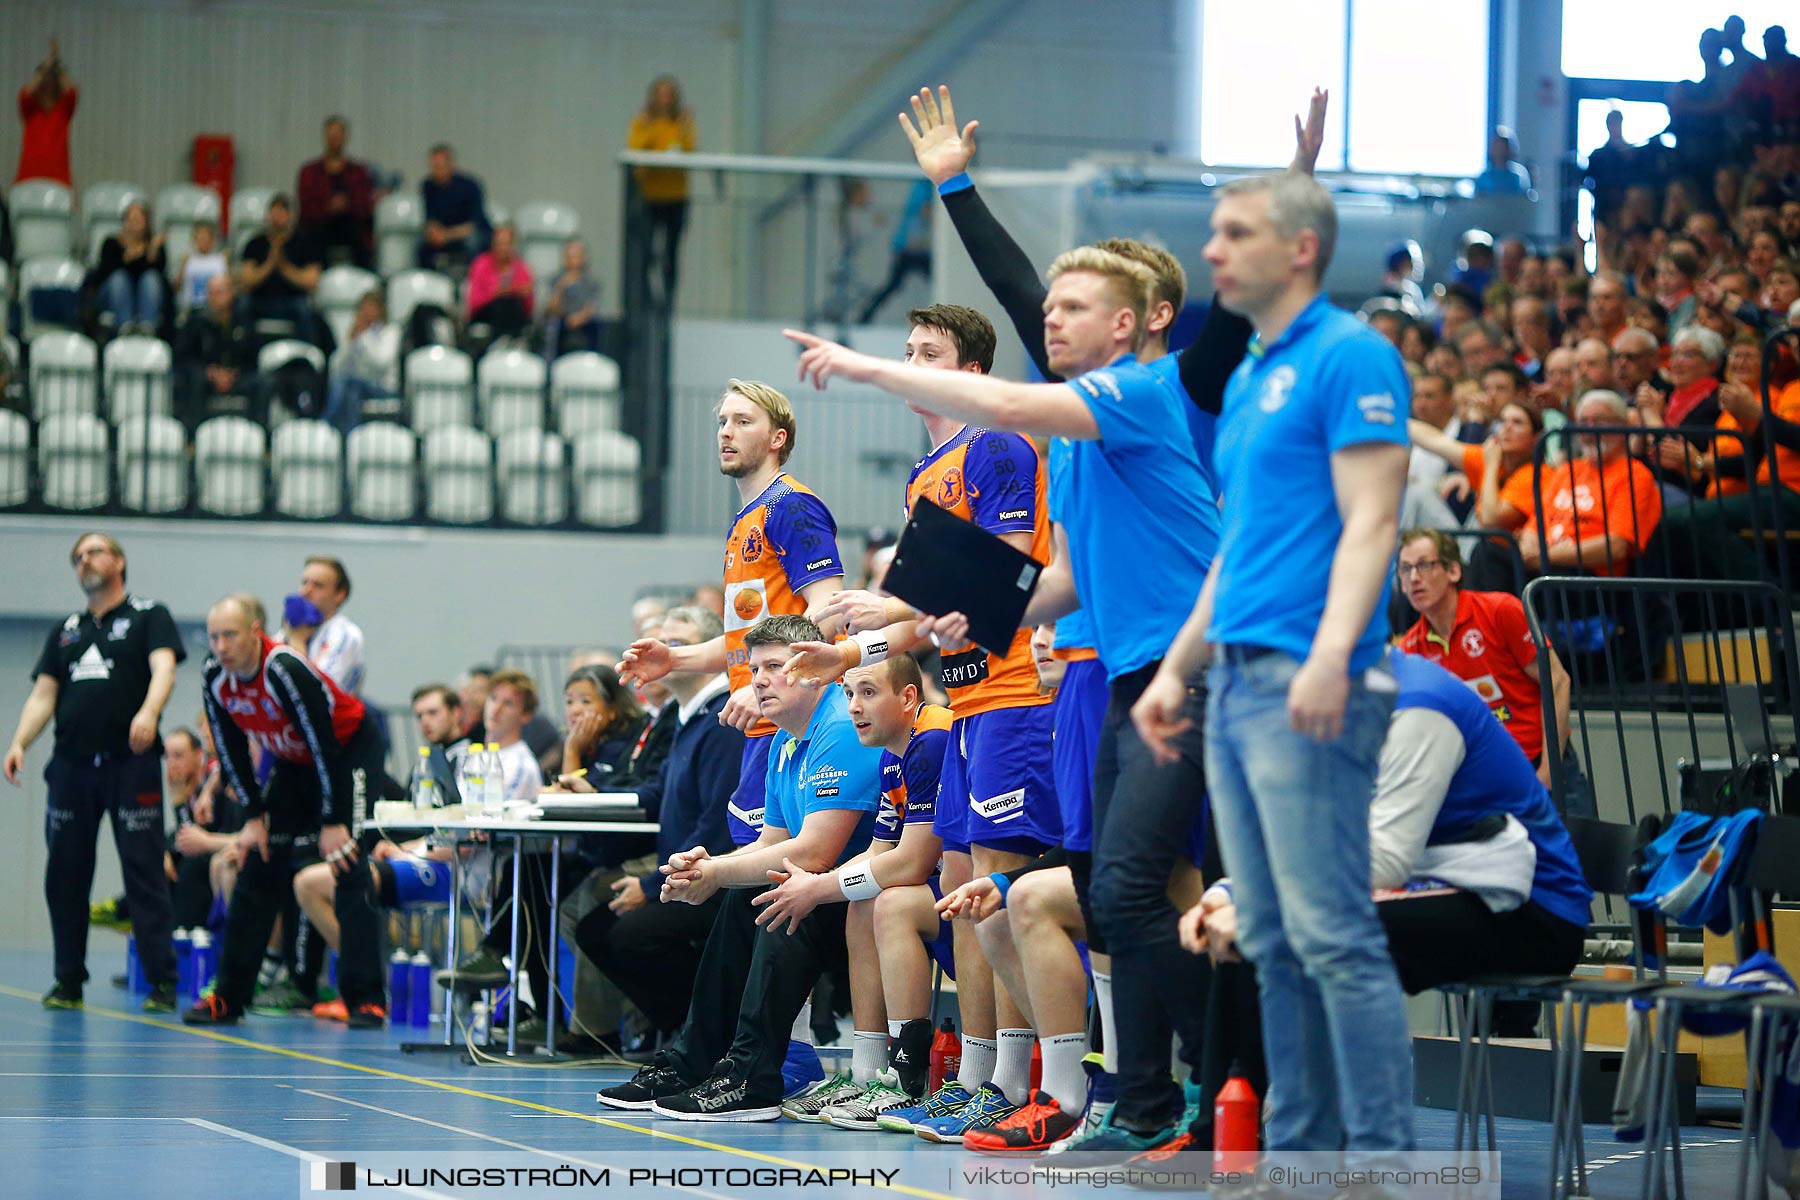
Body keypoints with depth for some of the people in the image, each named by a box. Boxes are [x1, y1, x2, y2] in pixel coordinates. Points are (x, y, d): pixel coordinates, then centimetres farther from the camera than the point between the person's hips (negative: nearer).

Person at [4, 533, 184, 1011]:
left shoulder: (148, 615, 6)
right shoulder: (66, 631, 20)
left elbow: (163, 669, -11)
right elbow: (43, 695, 15)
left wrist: (149, 713, -31)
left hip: (131, 764, -5)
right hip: (71, 765, 5)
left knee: (144, 873, -7)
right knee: (64, 876, 5)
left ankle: (162, 984, -7)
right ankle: (69, 981, 14)